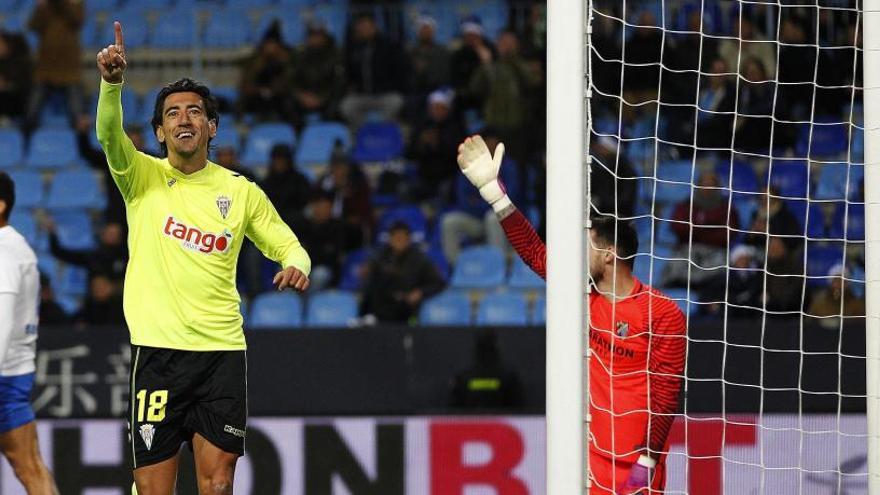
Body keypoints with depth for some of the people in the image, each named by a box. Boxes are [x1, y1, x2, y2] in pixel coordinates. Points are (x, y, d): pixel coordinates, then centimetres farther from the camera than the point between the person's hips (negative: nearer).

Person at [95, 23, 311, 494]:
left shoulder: (241, 191, 9)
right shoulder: (142, 176, 3)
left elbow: (286, 244, 16)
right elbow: (109, 134, -15)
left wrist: (297, 264, -10)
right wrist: (111, 83, -35)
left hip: (222, 351, 2)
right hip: (157, 349, -1)